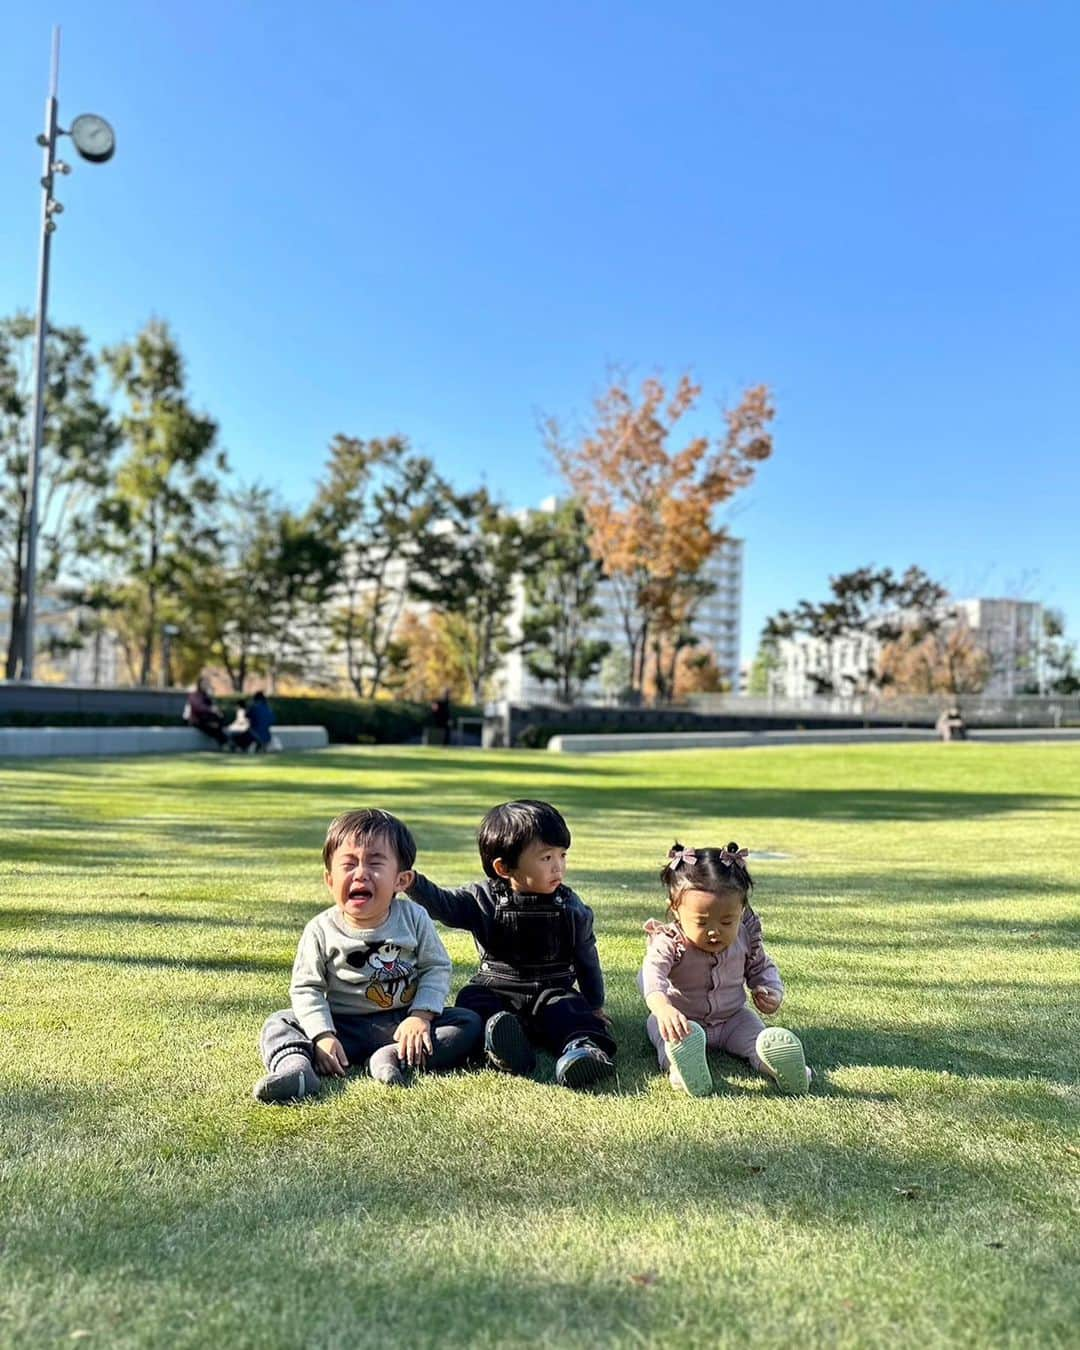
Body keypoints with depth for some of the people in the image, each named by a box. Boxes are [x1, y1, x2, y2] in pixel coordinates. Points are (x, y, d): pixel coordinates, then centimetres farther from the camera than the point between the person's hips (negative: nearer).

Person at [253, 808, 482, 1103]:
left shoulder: (413, 918, -5)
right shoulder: (321, 930, -7)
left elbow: (436, 968, -1)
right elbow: (306, 988, -5)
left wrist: (421, 1015, -16)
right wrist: (323, 1036, -19)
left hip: (403, 1023, 1)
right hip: (345, 1026, 0)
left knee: (469, 1022, -17)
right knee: (278, 1025, -16)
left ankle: (394, 1058, -31)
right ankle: (295, 1066, -46)